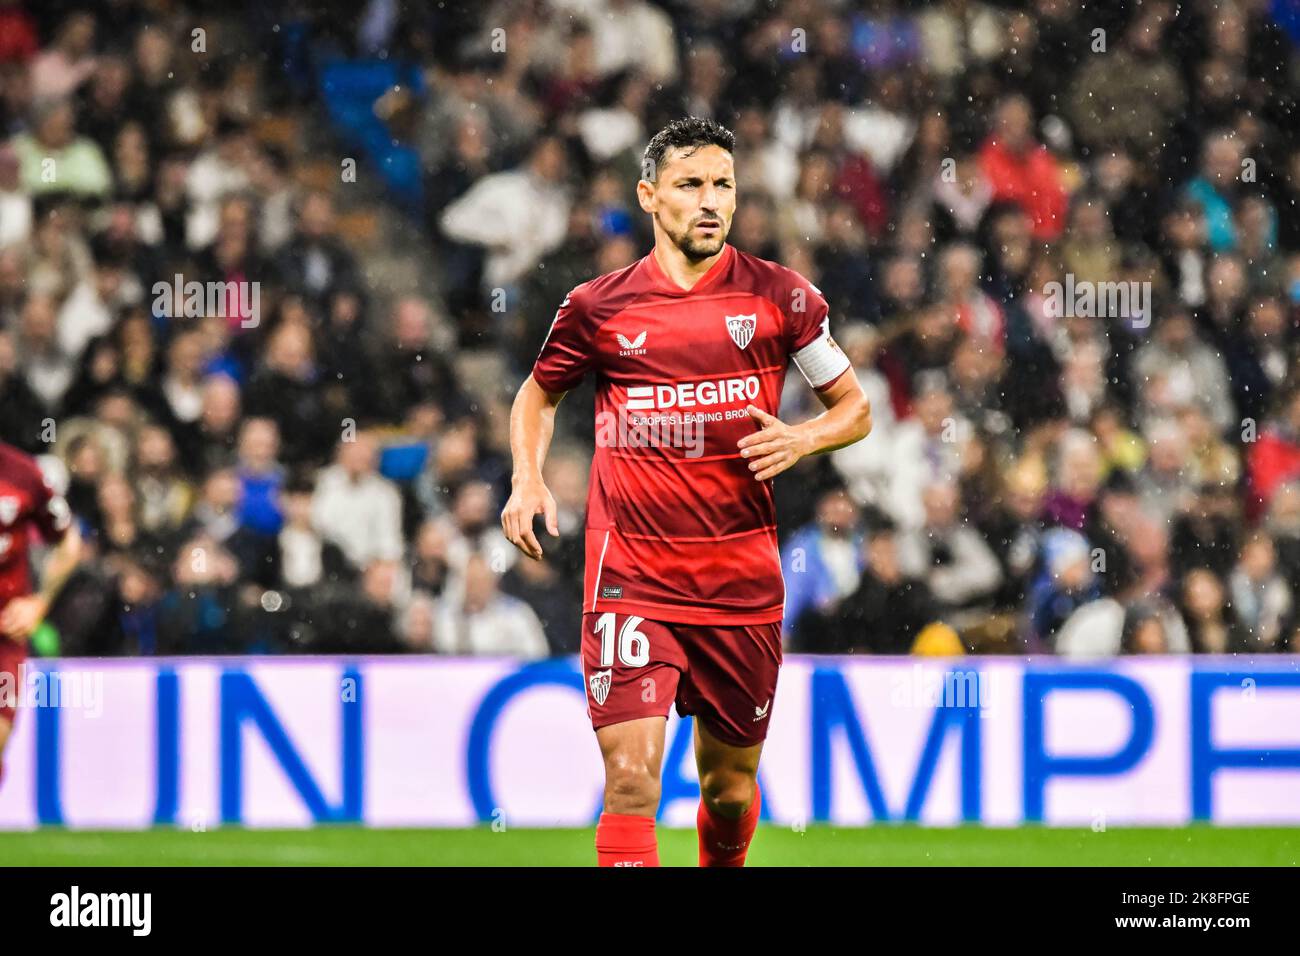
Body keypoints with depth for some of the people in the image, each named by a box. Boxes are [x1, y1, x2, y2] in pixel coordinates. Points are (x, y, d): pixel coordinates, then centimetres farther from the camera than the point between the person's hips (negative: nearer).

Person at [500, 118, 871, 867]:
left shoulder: (780, 295, 2)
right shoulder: (599, 307, 2)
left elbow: (856, 408, 10)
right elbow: (539, 393, 21)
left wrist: (801, 439, -11)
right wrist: (527, 480, 3)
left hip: (743, 578, 1)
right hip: (631, 575, -1)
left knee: (731, 785, 12)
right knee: (631, 776, -16)